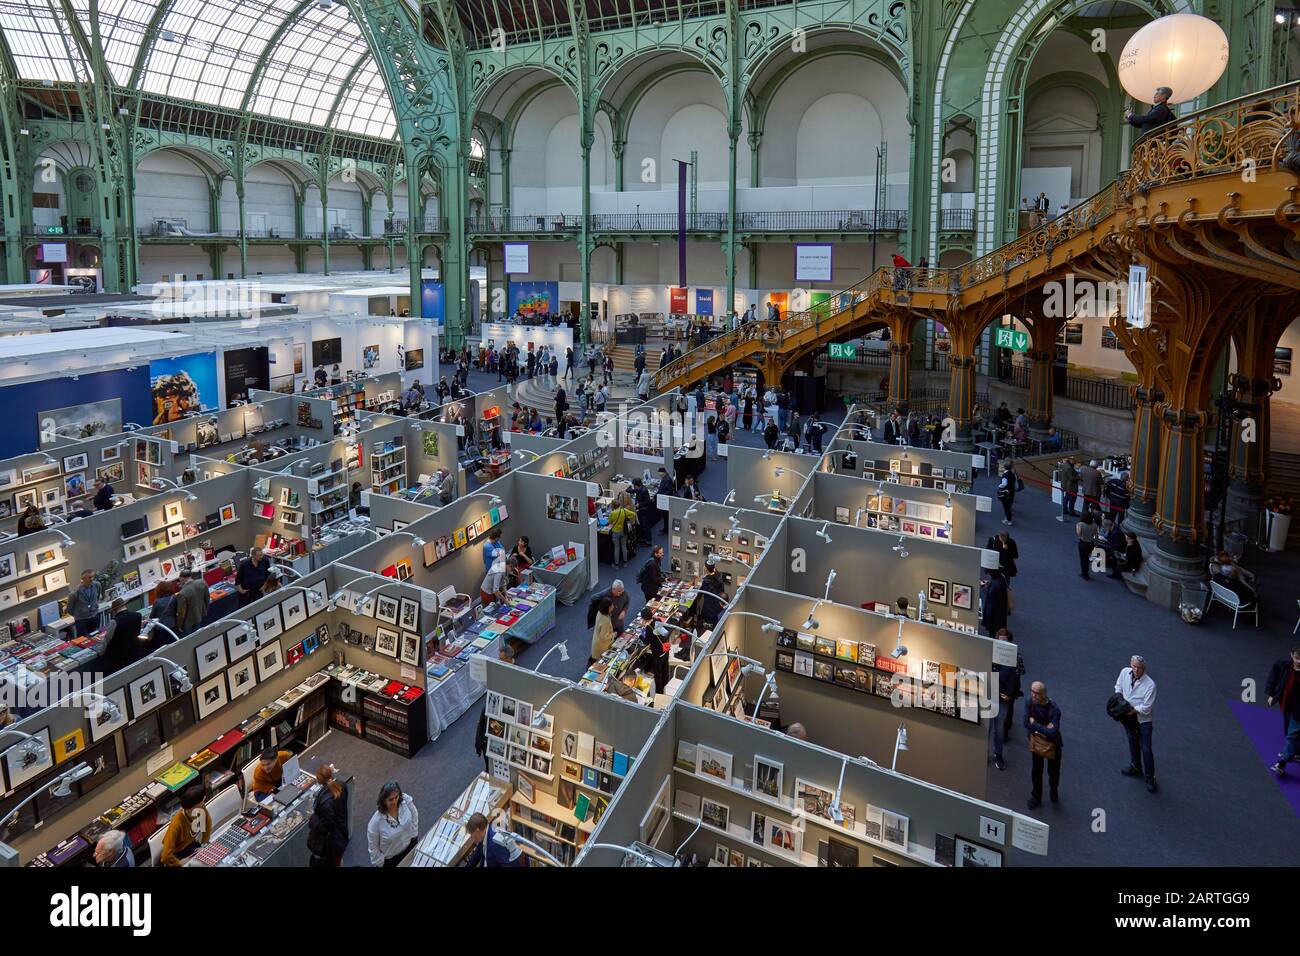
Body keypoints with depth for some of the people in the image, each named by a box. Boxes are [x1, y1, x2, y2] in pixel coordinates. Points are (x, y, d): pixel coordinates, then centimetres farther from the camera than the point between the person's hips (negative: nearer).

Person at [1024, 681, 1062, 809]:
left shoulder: (1053, 709, -32)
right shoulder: (1030, 702, -19)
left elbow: (1052, 732, -37)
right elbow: (1027, 723, -17)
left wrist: (1034, 724, -30)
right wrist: (1043, 729, -28)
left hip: (1052, 743, -3)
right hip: (1036, 741, 3)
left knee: (1053, 771, 19)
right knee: (1036, 770, 18)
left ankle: (1053, 791, 50)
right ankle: (1036, 796, 40)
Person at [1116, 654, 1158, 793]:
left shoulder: (1150, 685, -27)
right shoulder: (1125, 672, -12)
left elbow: (1146, 708, -22)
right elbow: (1118, 688, 6)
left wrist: (1132, 710, -20)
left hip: (1143, 719, -5)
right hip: (1128, 716, 5)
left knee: (1146, 749, 0)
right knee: (1133, 743, 23)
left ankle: (1150, 778, 16)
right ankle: (1136, 768, 43)